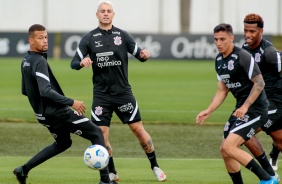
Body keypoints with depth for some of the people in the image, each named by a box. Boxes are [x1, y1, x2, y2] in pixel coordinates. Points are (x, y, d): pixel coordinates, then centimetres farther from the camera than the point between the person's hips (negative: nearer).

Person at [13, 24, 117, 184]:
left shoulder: (25, 62, 9)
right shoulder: (40, 62, -20)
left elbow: (25, 90, 19)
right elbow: (45, 91, -29)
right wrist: (71, 102, -25)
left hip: (43, 115, 9)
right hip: (57, 112, -9)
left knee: (63, 143, 31)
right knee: (97, 133, -1)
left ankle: (24, 170, 24)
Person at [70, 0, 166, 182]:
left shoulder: (122, 35, 1)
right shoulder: (89, 38, 0)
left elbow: (138, 53, 3)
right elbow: (74, 63, -1)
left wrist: (144, 55, -21)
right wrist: (82, 62, -25)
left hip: (123, 92, 0)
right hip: (101, 95, 0)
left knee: (138, 129, 1)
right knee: (101, 135, -4)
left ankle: (155, 167, 16)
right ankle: (112, 172, 13)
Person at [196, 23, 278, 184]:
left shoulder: (242, 56, -16)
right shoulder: (219, 60, 10)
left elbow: (259, 83, -18)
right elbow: (222, 91, 18)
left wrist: (245, 107, -23)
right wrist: (208, 111, 8)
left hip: (255, 109, -9)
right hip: (241, 109, 9)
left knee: (229, 146, -19)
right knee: (225, 151, 7)